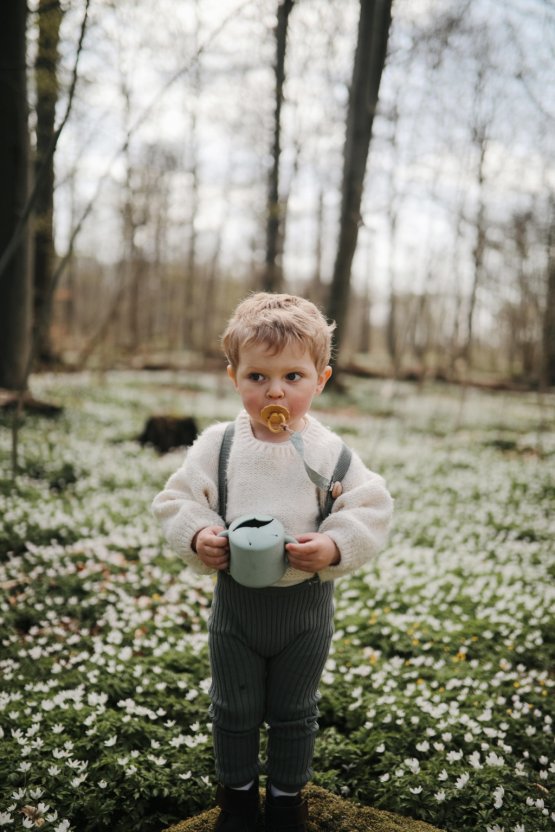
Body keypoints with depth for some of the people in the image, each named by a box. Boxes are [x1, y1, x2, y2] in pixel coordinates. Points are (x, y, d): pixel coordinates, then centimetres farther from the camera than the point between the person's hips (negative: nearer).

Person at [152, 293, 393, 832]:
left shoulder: (330, 452, -12)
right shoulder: (217, 445, -10)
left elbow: (371, 510, -10)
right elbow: (176, 500, -4)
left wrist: (335, 546, -25)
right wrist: (196, 535, -23)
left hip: (305, 602, 0)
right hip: (235, 599, 1)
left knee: (294, 712, 19)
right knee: (234, 709, 20)